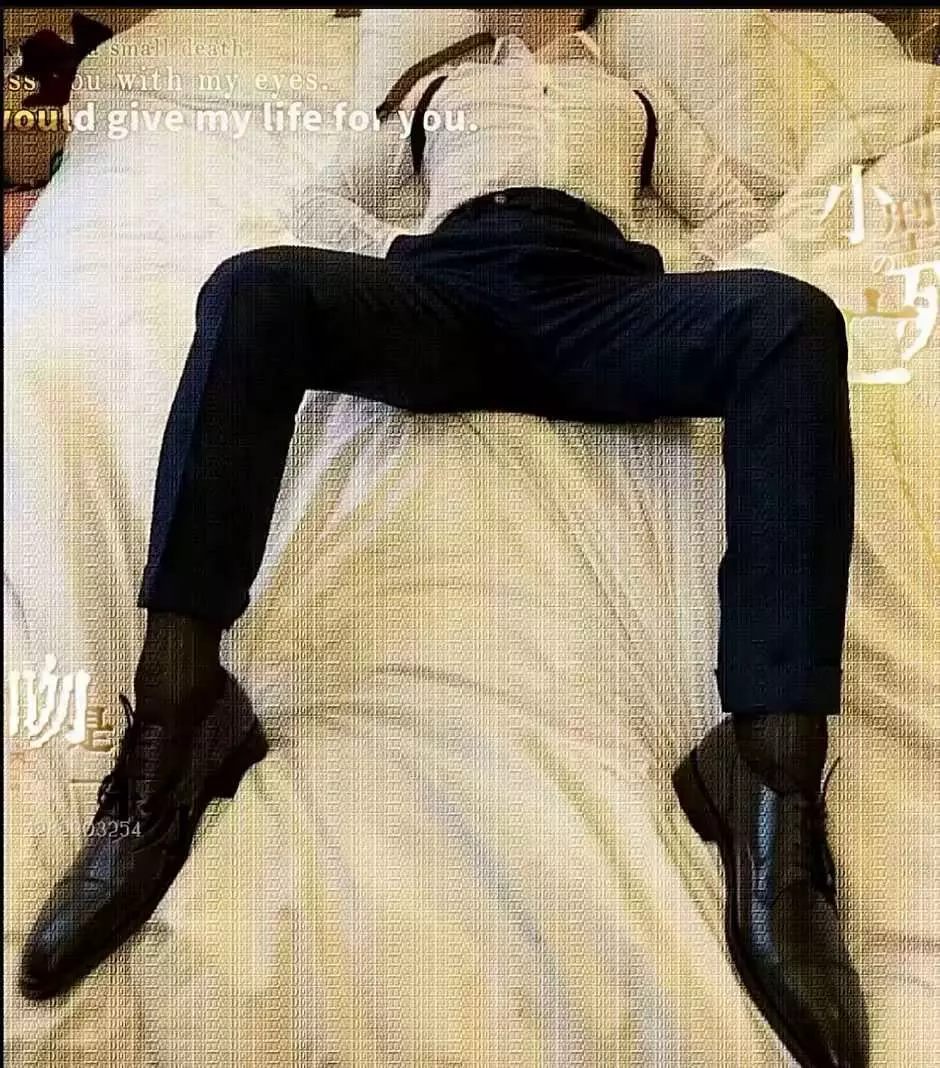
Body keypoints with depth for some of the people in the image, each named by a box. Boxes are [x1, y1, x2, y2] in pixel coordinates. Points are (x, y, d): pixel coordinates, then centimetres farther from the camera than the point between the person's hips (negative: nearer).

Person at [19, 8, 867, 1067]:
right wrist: (376, 273, 10)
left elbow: (737, 210, 33)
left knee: (791, 318, -31)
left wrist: (684, 304, 10)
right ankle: (174, 719, -38)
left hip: (599, 294, 0)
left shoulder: (636, 98, 40)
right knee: (255, 287, -30)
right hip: (445, 284, 1)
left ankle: (774, 773, -42)